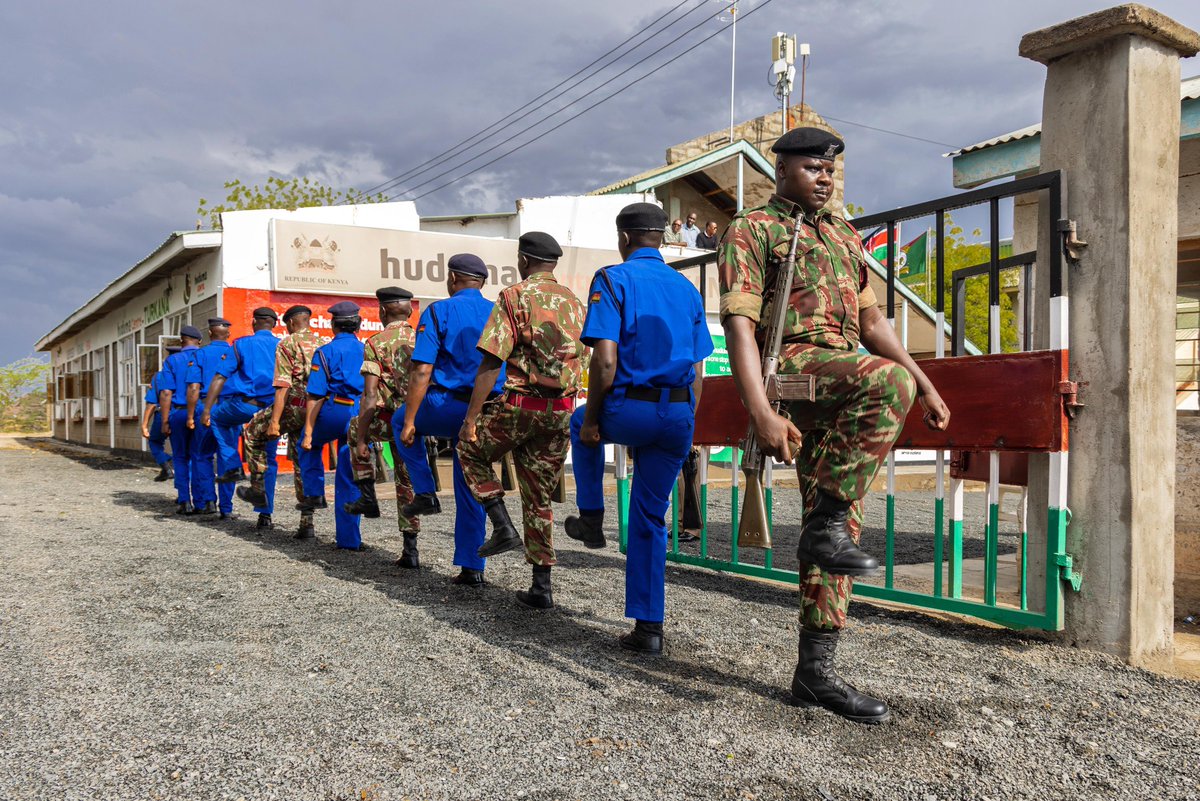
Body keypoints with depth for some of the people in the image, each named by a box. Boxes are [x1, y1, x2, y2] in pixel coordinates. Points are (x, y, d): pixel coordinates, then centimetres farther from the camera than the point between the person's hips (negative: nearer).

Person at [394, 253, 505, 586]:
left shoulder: (439, 311, -4)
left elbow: (422, 371, -11)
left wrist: (409, 422, -8)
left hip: (447, 406, -4)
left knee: (402, 420, 28)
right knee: (471, 490, 13)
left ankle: (425, 493, 18)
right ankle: (472, 568, 14)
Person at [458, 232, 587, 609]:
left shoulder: (516, 296, -6)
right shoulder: (574, 302, 13)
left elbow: (491, 363, -12)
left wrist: (471, 418, -10)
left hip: (520, 404, -6)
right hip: (562, 410, 6)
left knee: (471, 450, 21)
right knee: (539, 497, 13)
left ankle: (503, 525, 7)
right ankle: (541, 586, 14)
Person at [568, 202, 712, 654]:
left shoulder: (613, 279, -4)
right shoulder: (687, 289, 13)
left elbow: (605, 360, -15)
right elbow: (698, 371, 13)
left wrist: (591, 419, -5)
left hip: (630, 409, -4)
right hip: (679, 414, 5)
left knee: (584, 425, 32)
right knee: (651, 519, 12)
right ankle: (648, 626, 14)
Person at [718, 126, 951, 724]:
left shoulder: (845, 237, 26)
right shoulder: (752, 229, 3)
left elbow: (870, 322, 27)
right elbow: (738, 324, -9)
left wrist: (926, 385, 17)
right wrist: (761, 412, -22)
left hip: (841, 399, 7)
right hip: (790, 368, -7)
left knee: (838, 524, 2)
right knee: (888, 381, -34)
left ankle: (815, 672, 9)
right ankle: (826, 526, -26)